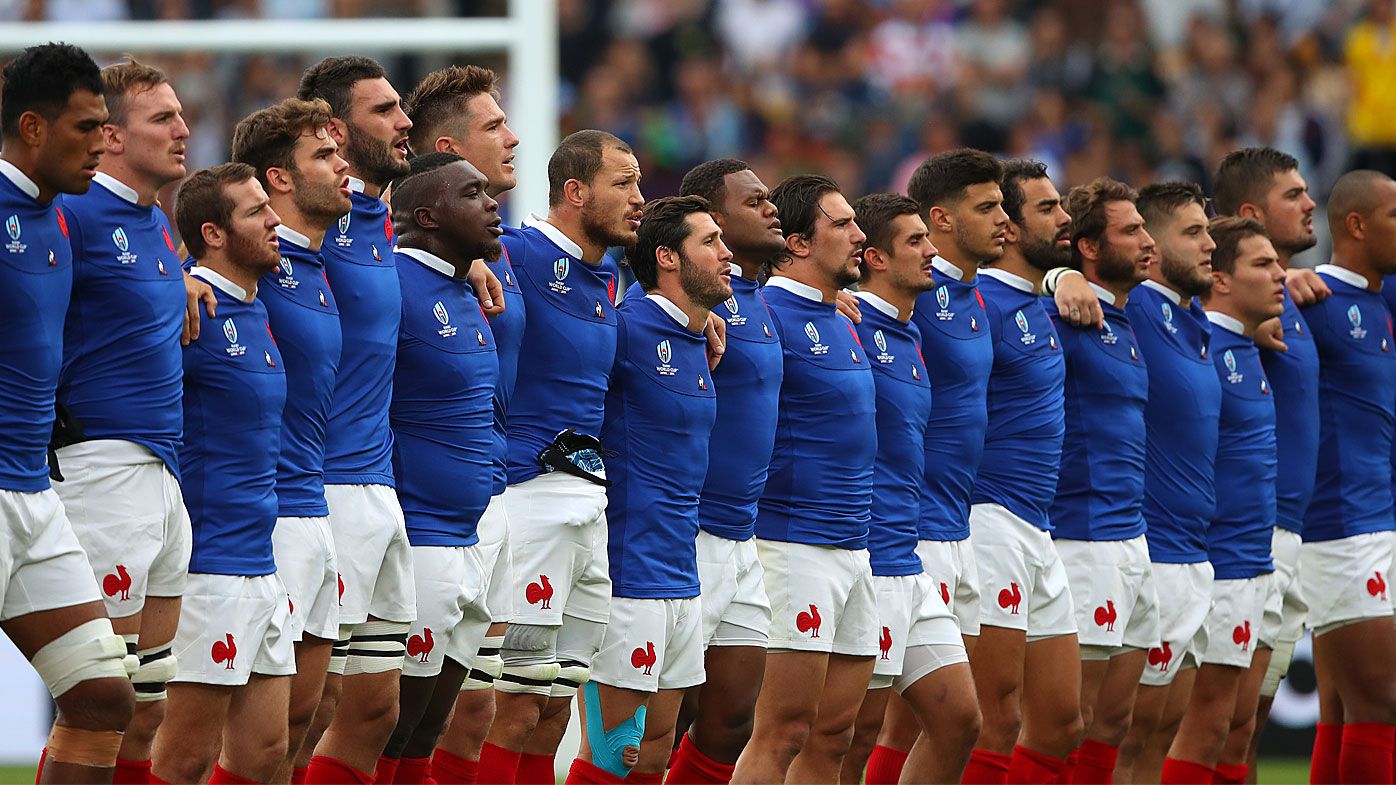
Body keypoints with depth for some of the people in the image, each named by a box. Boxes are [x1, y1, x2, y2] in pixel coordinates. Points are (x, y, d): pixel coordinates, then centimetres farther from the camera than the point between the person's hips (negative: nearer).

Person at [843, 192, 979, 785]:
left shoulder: (911, 339, 17)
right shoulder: (847, 324, -11)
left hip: (911, 566, 9)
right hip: (864, 566, -9)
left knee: (958, 719, 7)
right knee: (858, 734, -5)